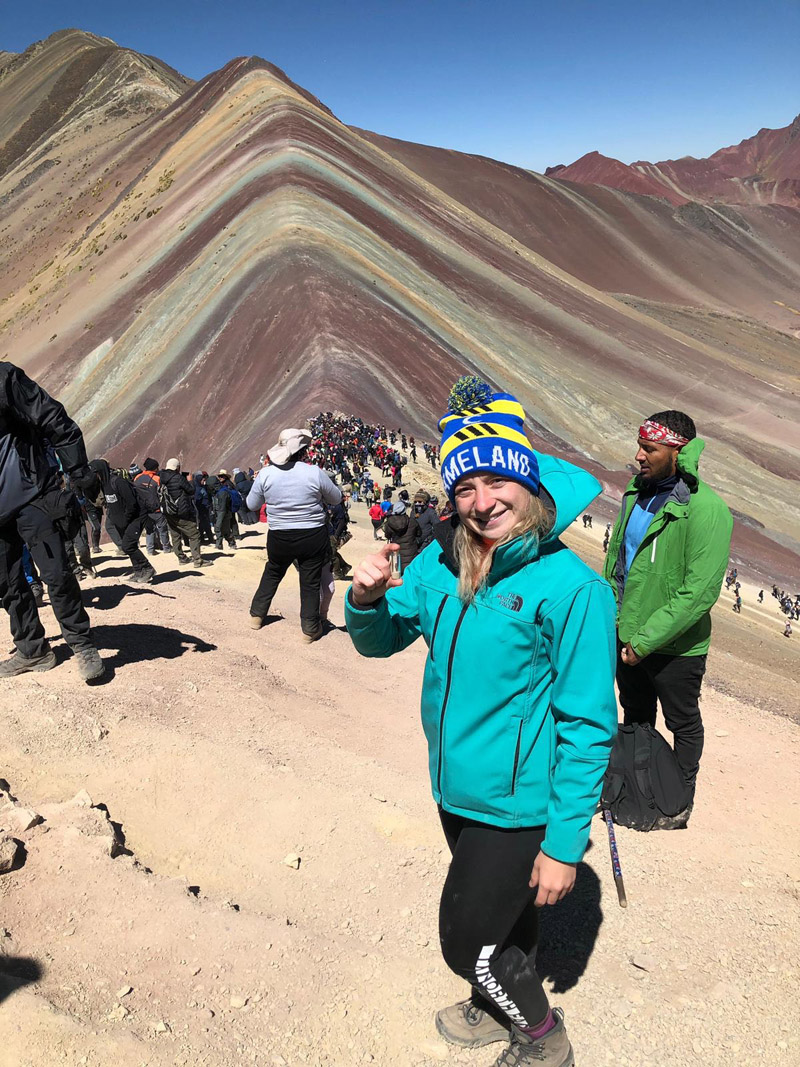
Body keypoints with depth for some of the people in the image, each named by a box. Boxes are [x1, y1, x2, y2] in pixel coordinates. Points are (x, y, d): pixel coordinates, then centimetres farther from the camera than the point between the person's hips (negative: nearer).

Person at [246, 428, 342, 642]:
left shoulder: (265, 474, -8)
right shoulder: (315, 473, -14)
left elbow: (252, 505, 5)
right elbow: (336, 499, 2)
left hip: (279, 538, 2)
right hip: (313, 536, -2)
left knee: (272, 574, 26)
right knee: (310, 582, 12)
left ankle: (257, 615, 35)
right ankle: (310, 628, 19)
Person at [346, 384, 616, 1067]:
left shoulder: (569, 586, -22)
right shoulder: (442, 562, -6)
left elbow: (589, 725, -18)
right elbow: (380, 640, 5)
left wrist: (566, 843, -16)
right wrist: (367, 599, -18)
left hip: (517, 805, -5)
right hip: (456, 788, 5)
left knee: (469, 939, 8)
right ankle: (503, 1007, 55)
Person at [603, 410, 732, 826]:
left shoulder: (705, 510, -22)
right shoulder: (637, 491, 0)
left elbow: (699, 593, -24)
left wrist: (646, 639, -23)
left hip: (675, 648, -6)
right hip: (627, 637, 6)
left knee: (683, 725, 17)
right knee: (635, 717, 24)